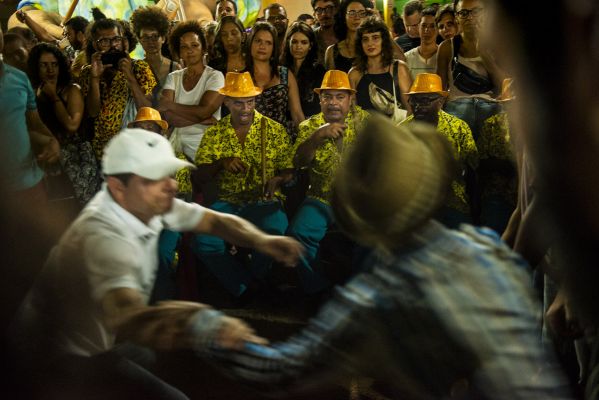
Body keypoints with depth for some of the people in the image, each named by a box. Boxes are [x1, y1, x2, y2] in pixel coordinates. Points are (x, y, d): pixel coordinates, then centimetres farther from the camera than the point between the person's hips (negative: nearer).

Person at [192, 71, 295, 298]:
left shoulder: (274, 130, 5)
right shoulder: (214, 133, 10)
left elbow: (288, 171, 5)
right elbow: (201, 175, 7)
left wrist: (277, 179, -19)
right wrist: (221, 163, -14)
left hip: (264, 203, -1)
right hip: (227, 202, 2)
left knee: (275, 231, -35)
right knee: (204, 243, -27)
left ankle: (246, 287, -5)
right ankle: (249, 288, -7)